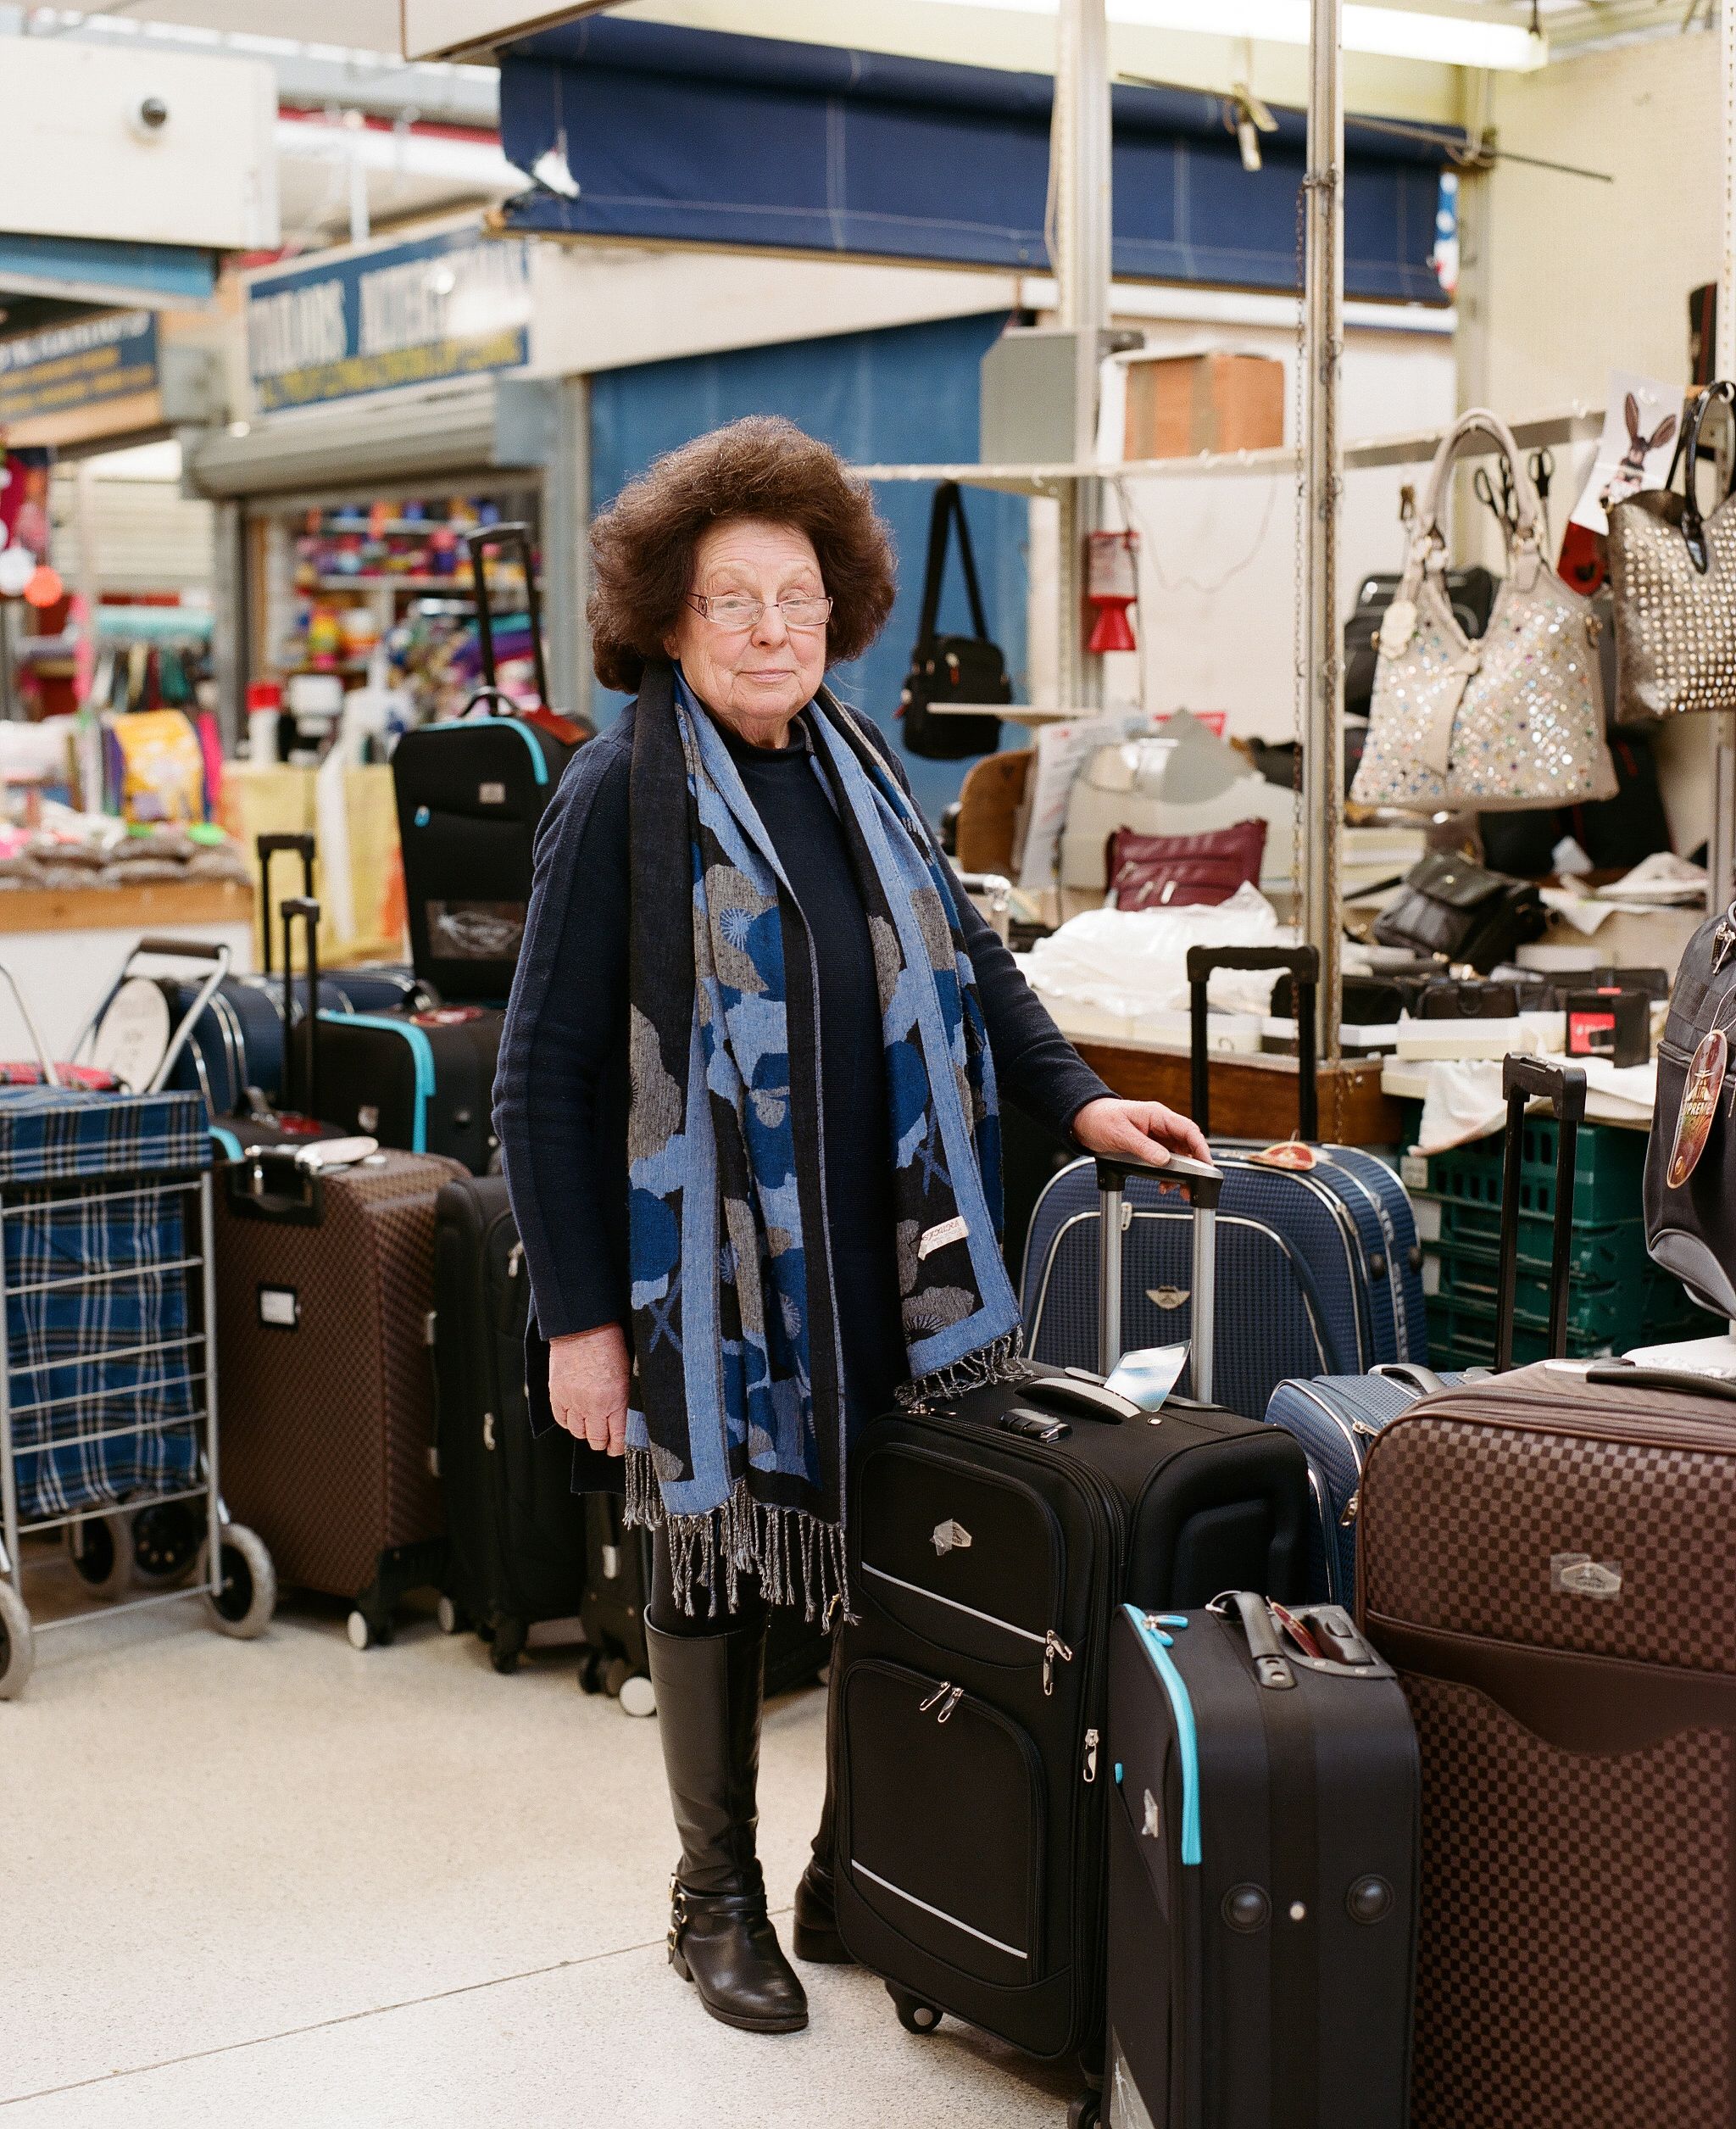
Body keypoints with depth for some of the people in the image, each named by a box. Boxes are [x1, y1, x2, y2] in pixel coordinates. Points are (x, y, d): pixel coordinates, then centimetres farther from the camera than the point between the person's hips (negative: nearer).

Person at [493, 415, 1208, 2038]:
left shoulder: (856, 768, 8)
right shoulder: (624, 794, -11)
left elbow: (963, 952, 22)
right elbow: (544, 1075, -11)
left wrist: (1075, 1100, 10)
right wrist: (579, 1317, -13)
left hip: (880, 1262, 6)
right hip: (707, 1267, -5)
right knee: (715, 1571, 9)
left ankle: (859, 1875, 29)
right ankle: (718, 1899, 26)